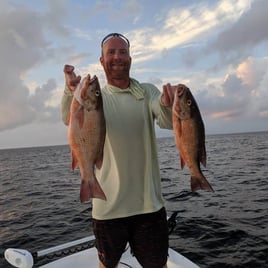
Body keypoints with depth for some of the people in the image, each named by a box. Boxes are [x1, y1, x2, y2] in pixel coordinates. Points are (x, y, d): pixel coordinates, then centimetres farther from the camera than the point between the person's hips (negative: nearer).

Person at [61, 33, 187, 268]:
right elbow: (70, 120, -21)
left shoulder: (147, 91, 1)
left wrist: (168, 104, -40)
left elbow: (167, 121, -18)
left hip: (150, 204, 1)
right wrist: (70, 90, -42)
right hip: (108, 206, 0)